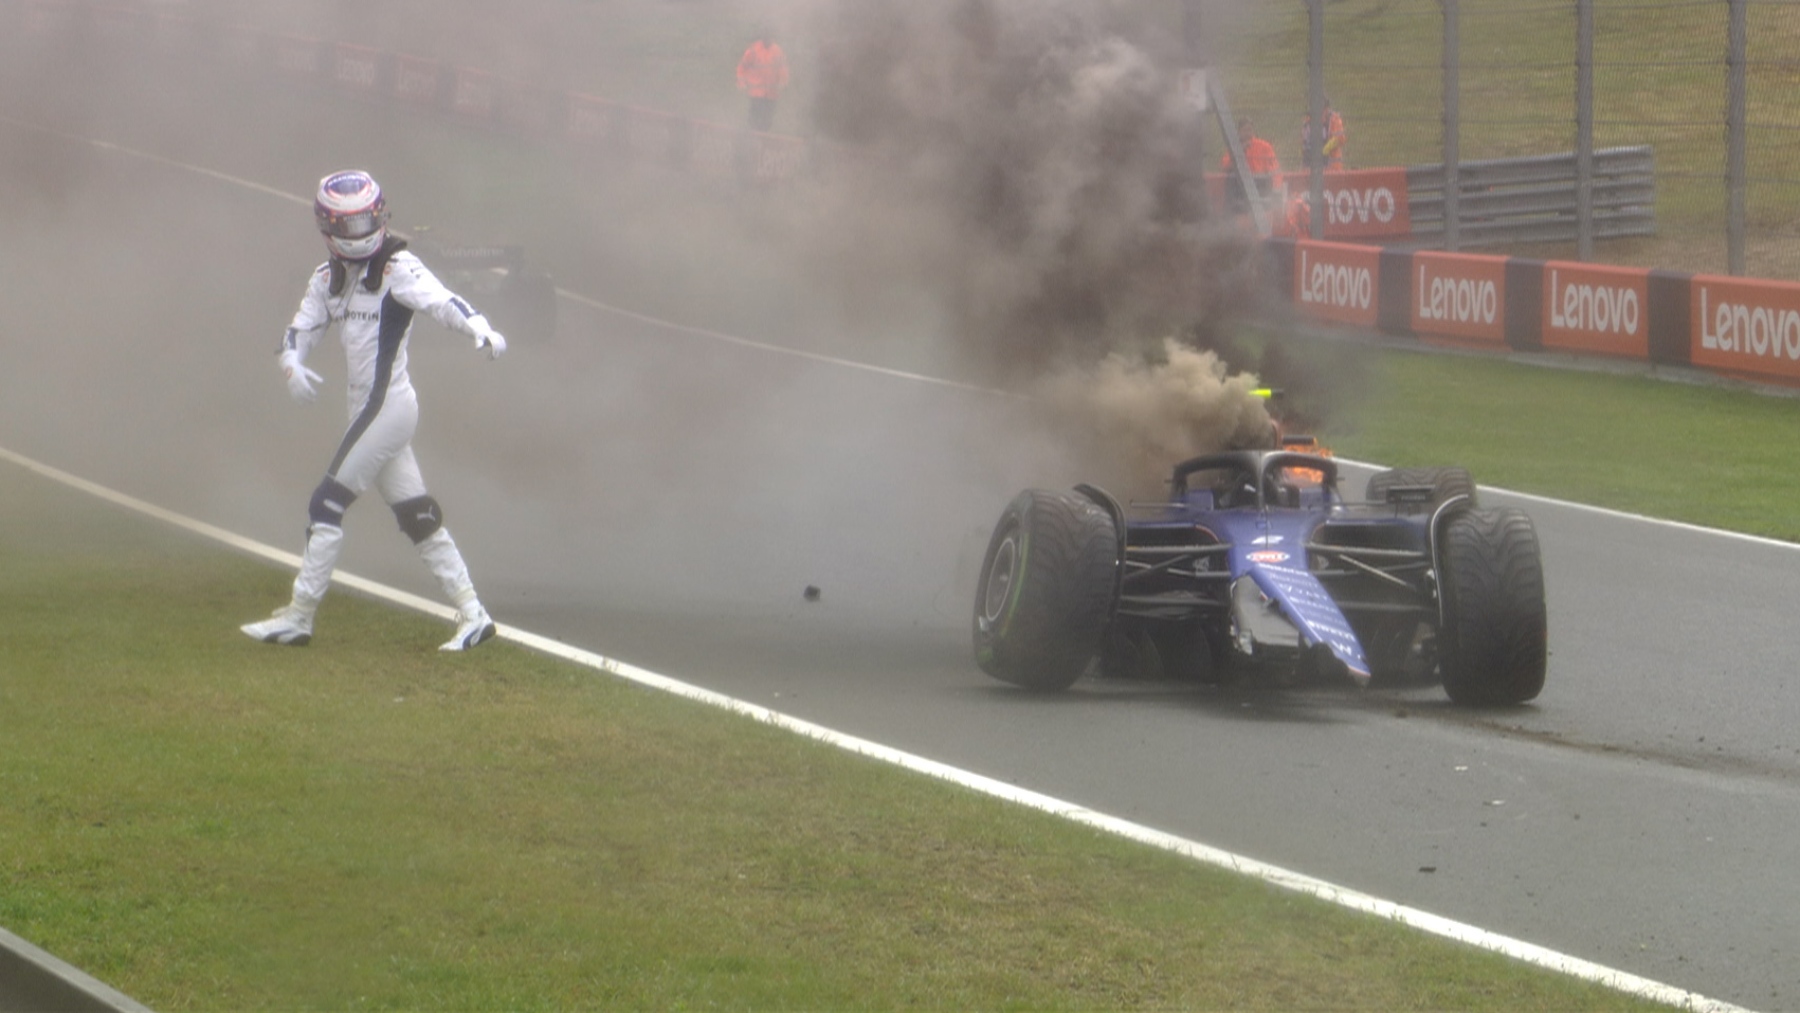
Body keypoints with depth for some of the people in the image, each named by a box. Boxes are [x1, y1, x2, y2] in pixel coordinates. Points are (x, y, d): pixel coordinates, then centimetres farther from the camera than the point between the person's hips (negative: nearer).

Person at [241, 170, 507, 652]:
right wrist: (291, 364, -13)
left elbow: (442, 301, -26)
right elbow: (298, 332, 10)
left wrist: (480, 329, -45)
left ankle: (298, 616, 2)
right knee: (416, 515, 9)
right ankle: (471, 614, 12)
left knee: (328, 505, -5)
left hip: (387, 407, -8)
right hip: (368, 408, 8)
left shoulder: (398, 268, -11)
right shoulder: (328, 278, 12)